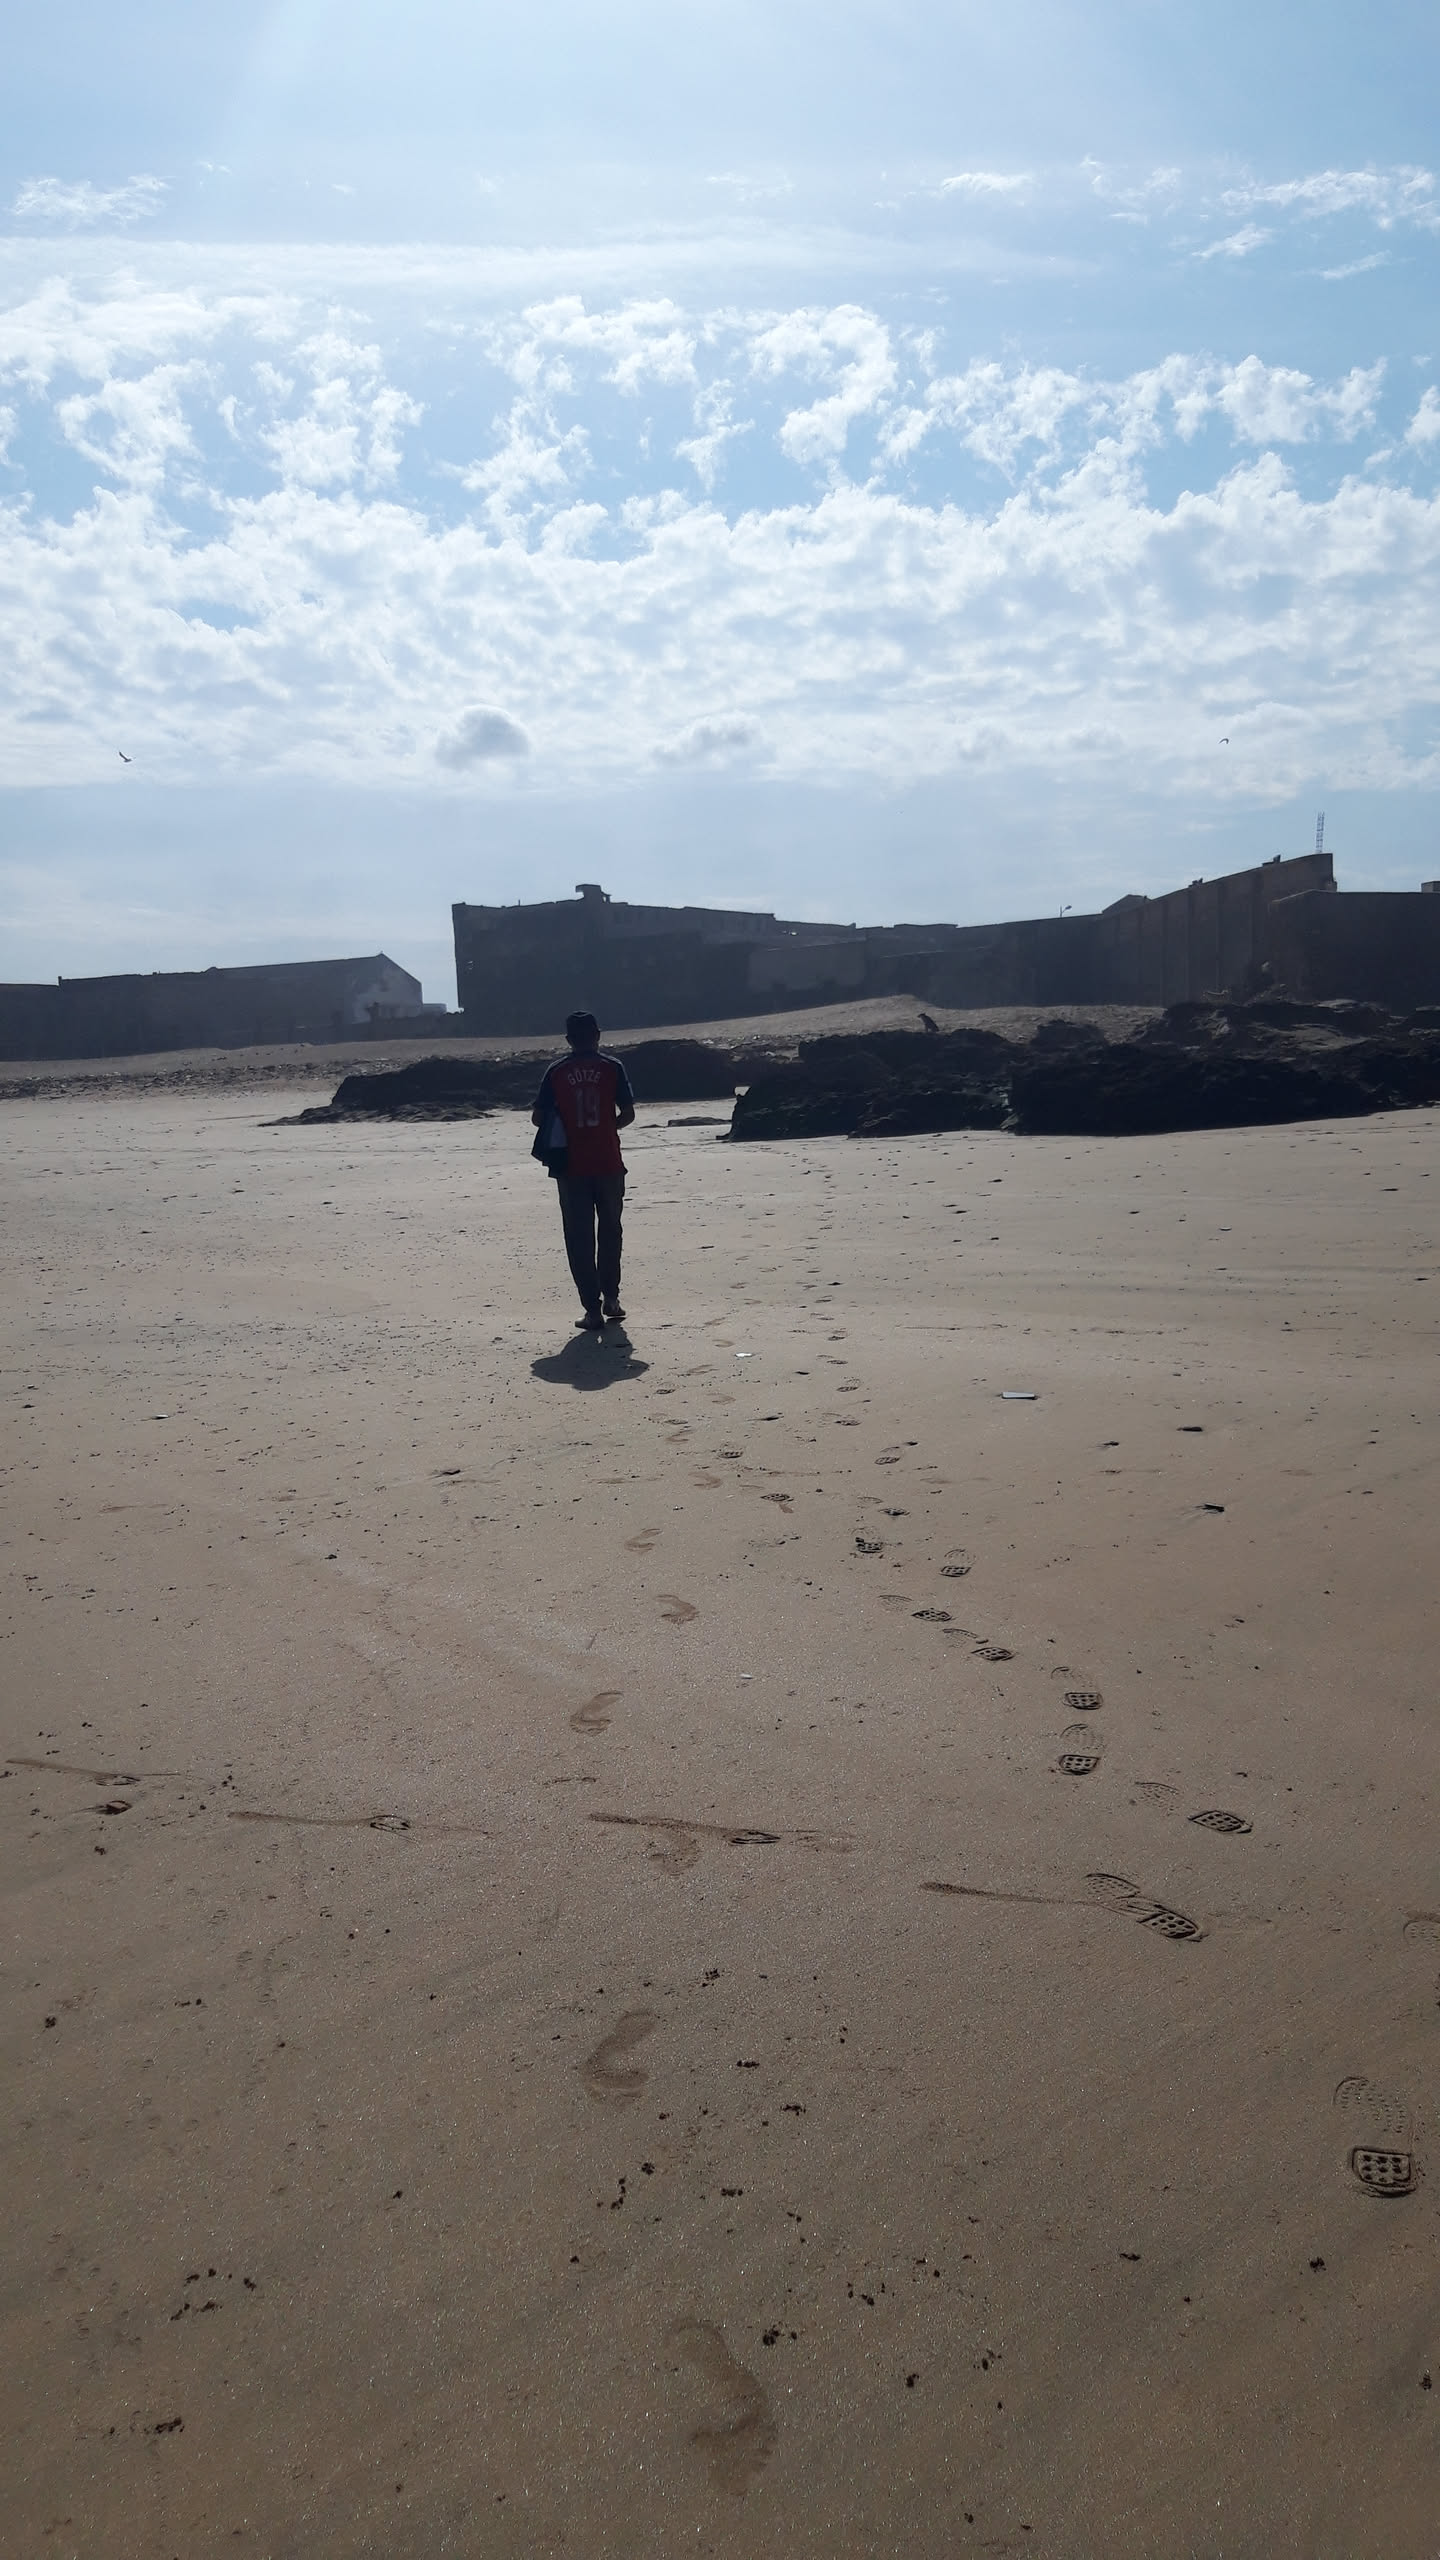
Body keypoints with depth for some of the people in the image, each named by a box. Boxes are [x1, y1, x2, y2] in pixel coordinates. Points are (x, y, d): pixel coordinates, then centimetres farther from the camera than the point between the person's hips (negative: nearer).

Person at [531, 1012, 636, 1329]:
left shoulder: (556, 1072, 1)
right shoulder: (612, 1067, -1)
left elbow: (538, 1118, 1)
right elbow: (628, 1114, -2)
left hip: (571, 1166, 0)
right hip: (608, 1163, 0)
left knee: (579, 1237, 4)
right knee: (610, 1230, 17)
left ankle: (592, 1308, 0)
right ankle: (610, 1297, 18)